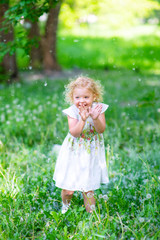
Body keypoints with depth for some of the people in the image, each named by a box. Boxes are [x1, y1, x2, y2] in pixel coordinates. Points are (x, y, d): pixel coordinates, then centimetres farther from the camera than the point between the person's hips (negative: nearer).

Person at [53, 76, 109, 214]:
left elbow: (101, 130, -16)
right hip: (74, 153, -1)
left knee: (88, 188, 8)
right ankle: (65, 206, 36)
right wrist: (83, 120, -37)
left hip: (91, 153, 1)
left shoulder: (98, 109, -10)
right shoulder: (72, 112, -14)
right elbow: (74, 133, -23)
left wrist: (95, 118, -35)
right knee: (68, 188, 5)